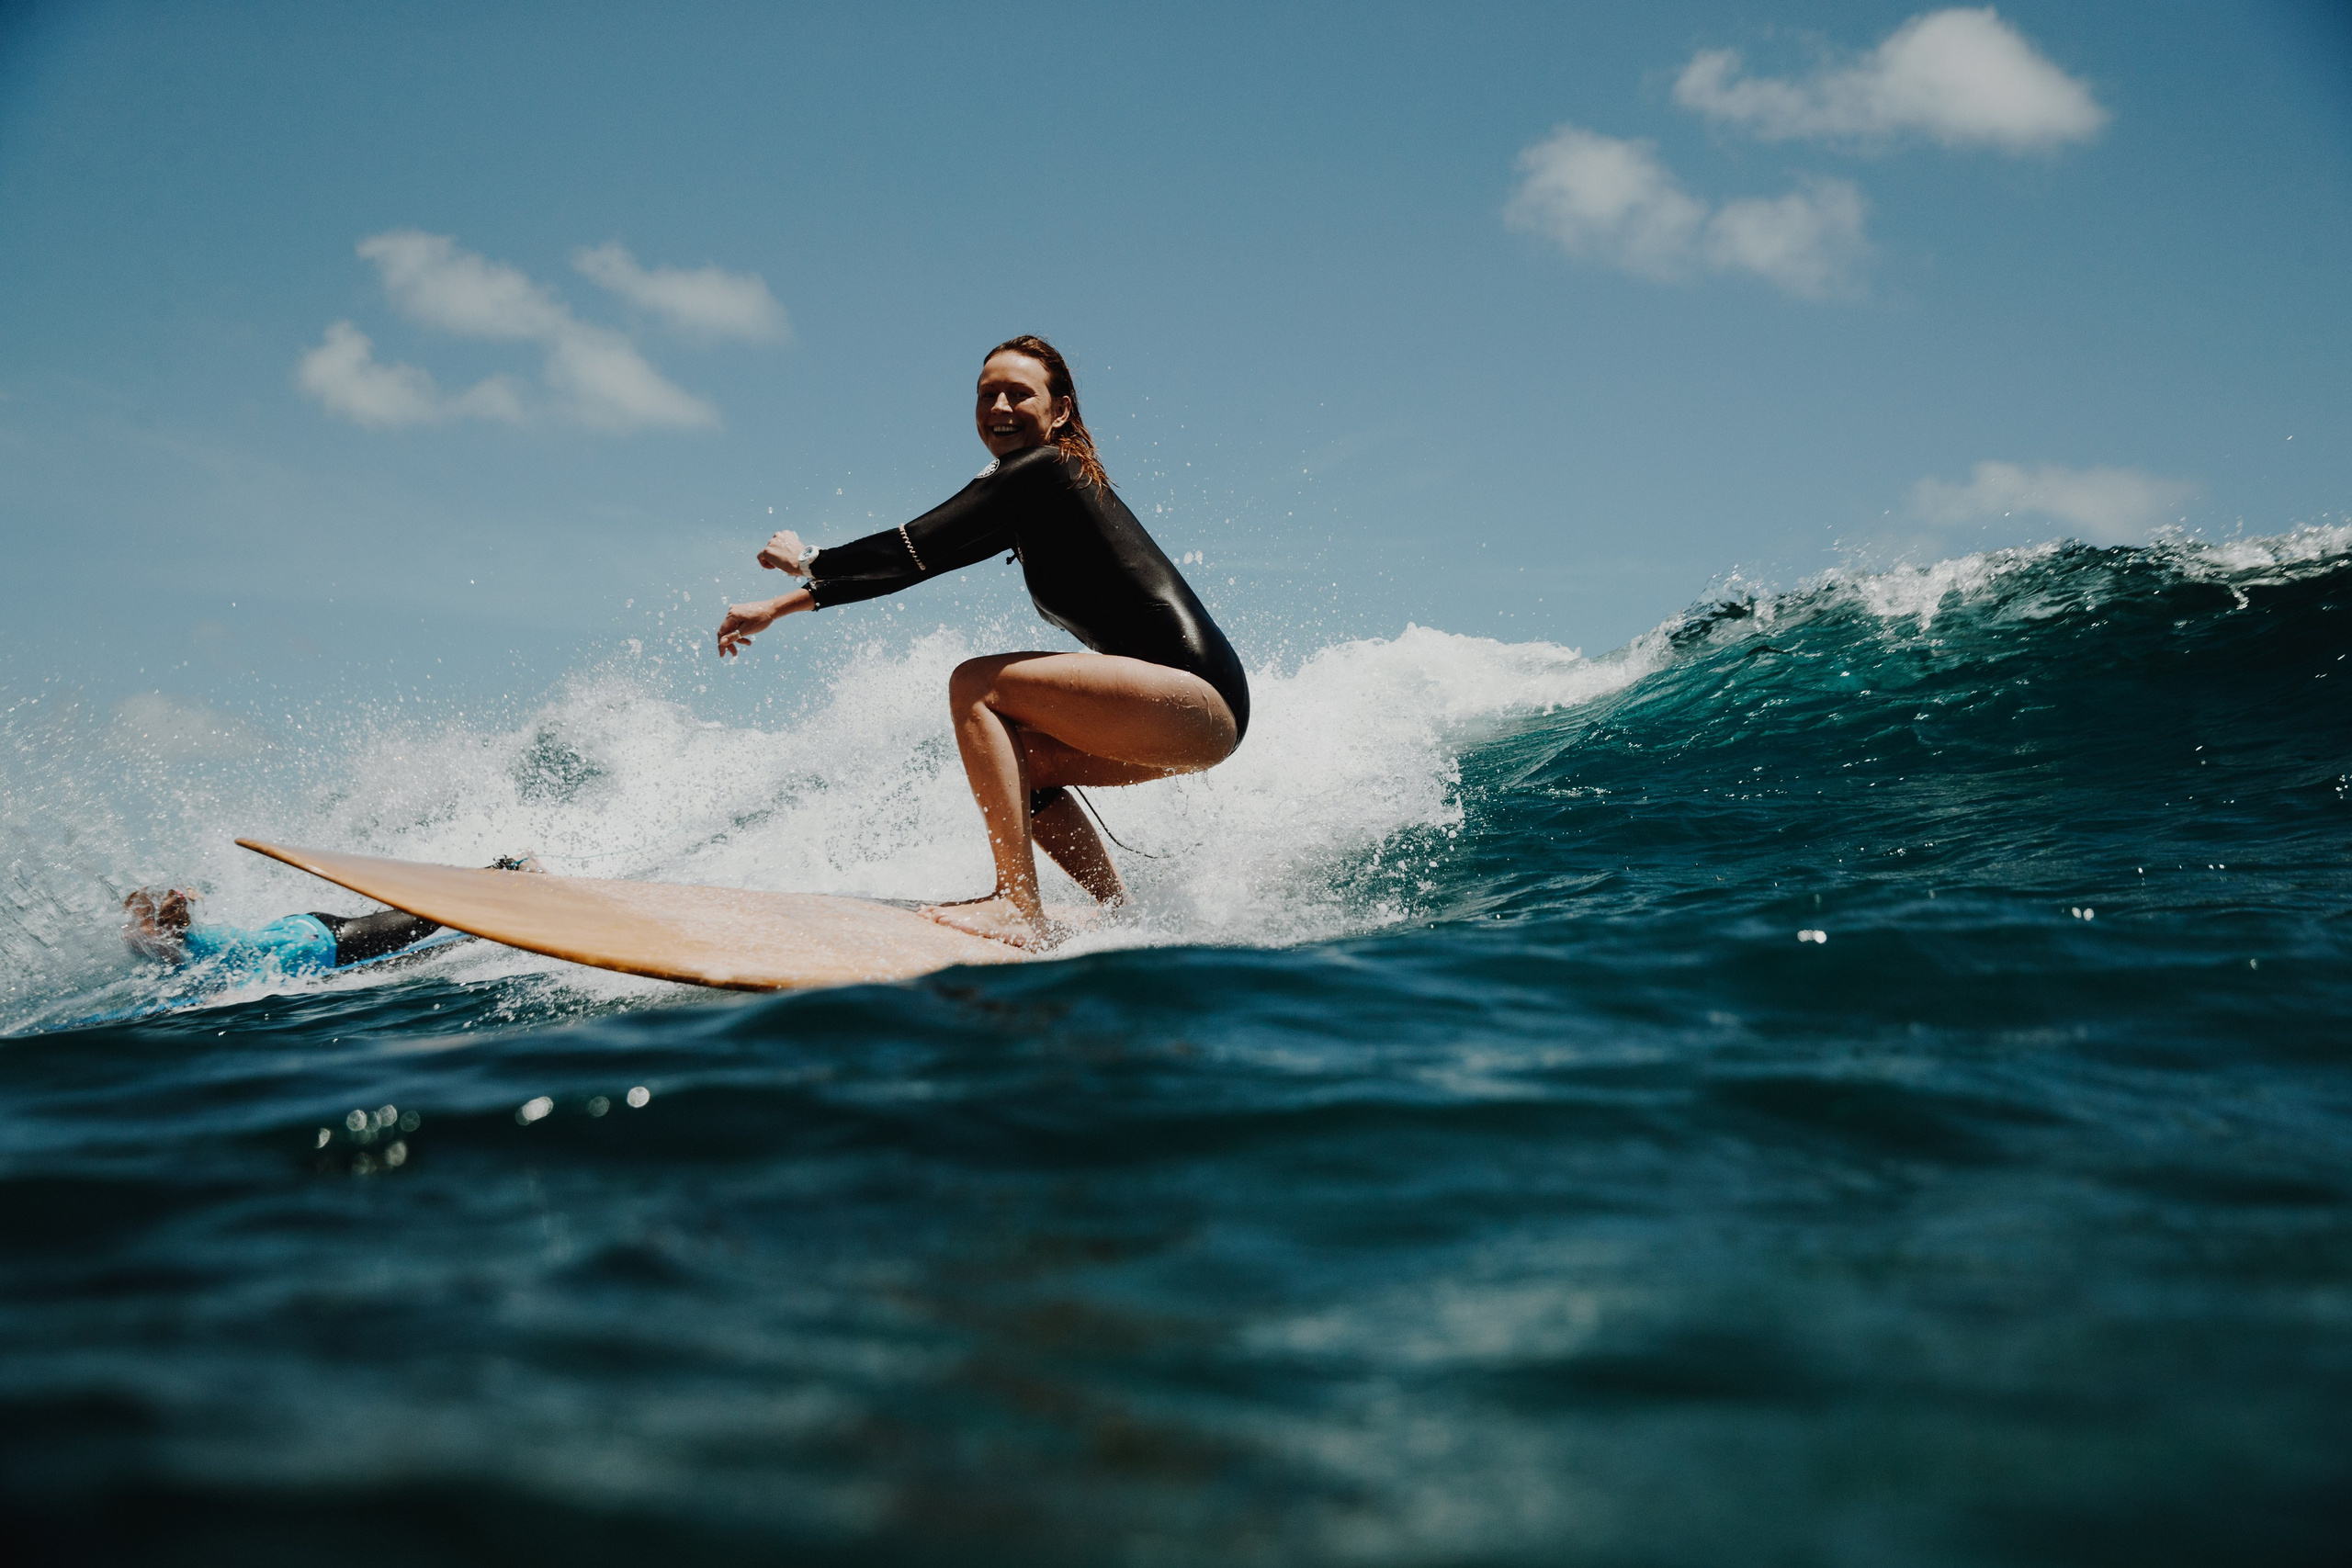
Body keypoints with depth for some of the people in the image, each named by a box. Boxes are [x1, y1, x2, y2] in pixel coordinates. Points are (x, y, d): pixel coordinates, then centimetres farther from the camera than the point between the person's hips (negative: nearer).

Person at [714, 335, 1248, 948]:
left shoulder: (1040, 468, -8)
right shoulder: (1030, 504, 20)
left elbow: (913, 547, -10)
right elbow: (921, 560, 21)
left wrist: (809, 561, 6)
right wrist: (779, 607, 21)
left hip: (1199, 694, -10)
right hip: (1194, 713, 10)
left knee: (977, 686, -13)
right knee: (1014, 755, 18)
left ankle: (1019, 909, -18)